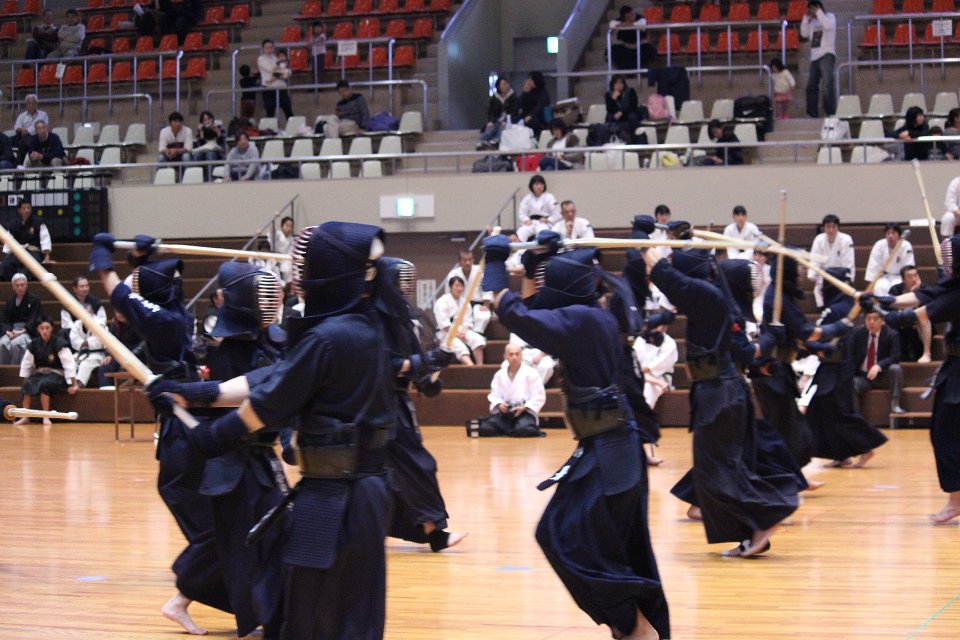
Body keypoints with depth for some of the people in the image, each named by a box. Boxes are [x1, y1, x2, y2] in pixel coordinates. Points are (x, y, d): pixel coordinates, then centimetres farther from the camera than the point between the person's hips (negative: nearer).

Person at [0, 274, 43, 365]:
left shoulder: (34, 300, 3)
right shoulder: (10, 302, 17)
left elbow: (34, 320, -5)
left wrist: (23, 331, -18)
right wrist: (8, 331, -10)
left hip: (29, 332, -4)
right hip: (12, 331, 4)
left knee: (15, 343, -36)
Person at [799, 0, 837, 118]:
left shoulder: (830, 17, 3)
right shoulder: (813, 22, 19)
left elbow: (828, 26, -18)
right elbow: (804, 33, 12)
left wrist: (818, 12, -10)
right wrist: (806, 18, 6)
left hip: (826, 55, -7)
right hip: (815, 57, 7)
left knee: (827, 84, -17)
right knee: (811, 86, 6)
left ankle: (831, 112, -20)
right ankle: (813, 113, 11)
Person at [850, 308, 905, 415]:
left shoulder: (891, 335, -7)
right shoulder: (857, 333, 1)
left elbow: (895, 357, -18)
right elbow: (850, 356, -1)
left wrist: (878, 366, -36)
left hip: (884, 377, -1)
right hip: (862, 377, 1)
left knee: (896, 368, -31)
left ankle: (894, 405, -20)